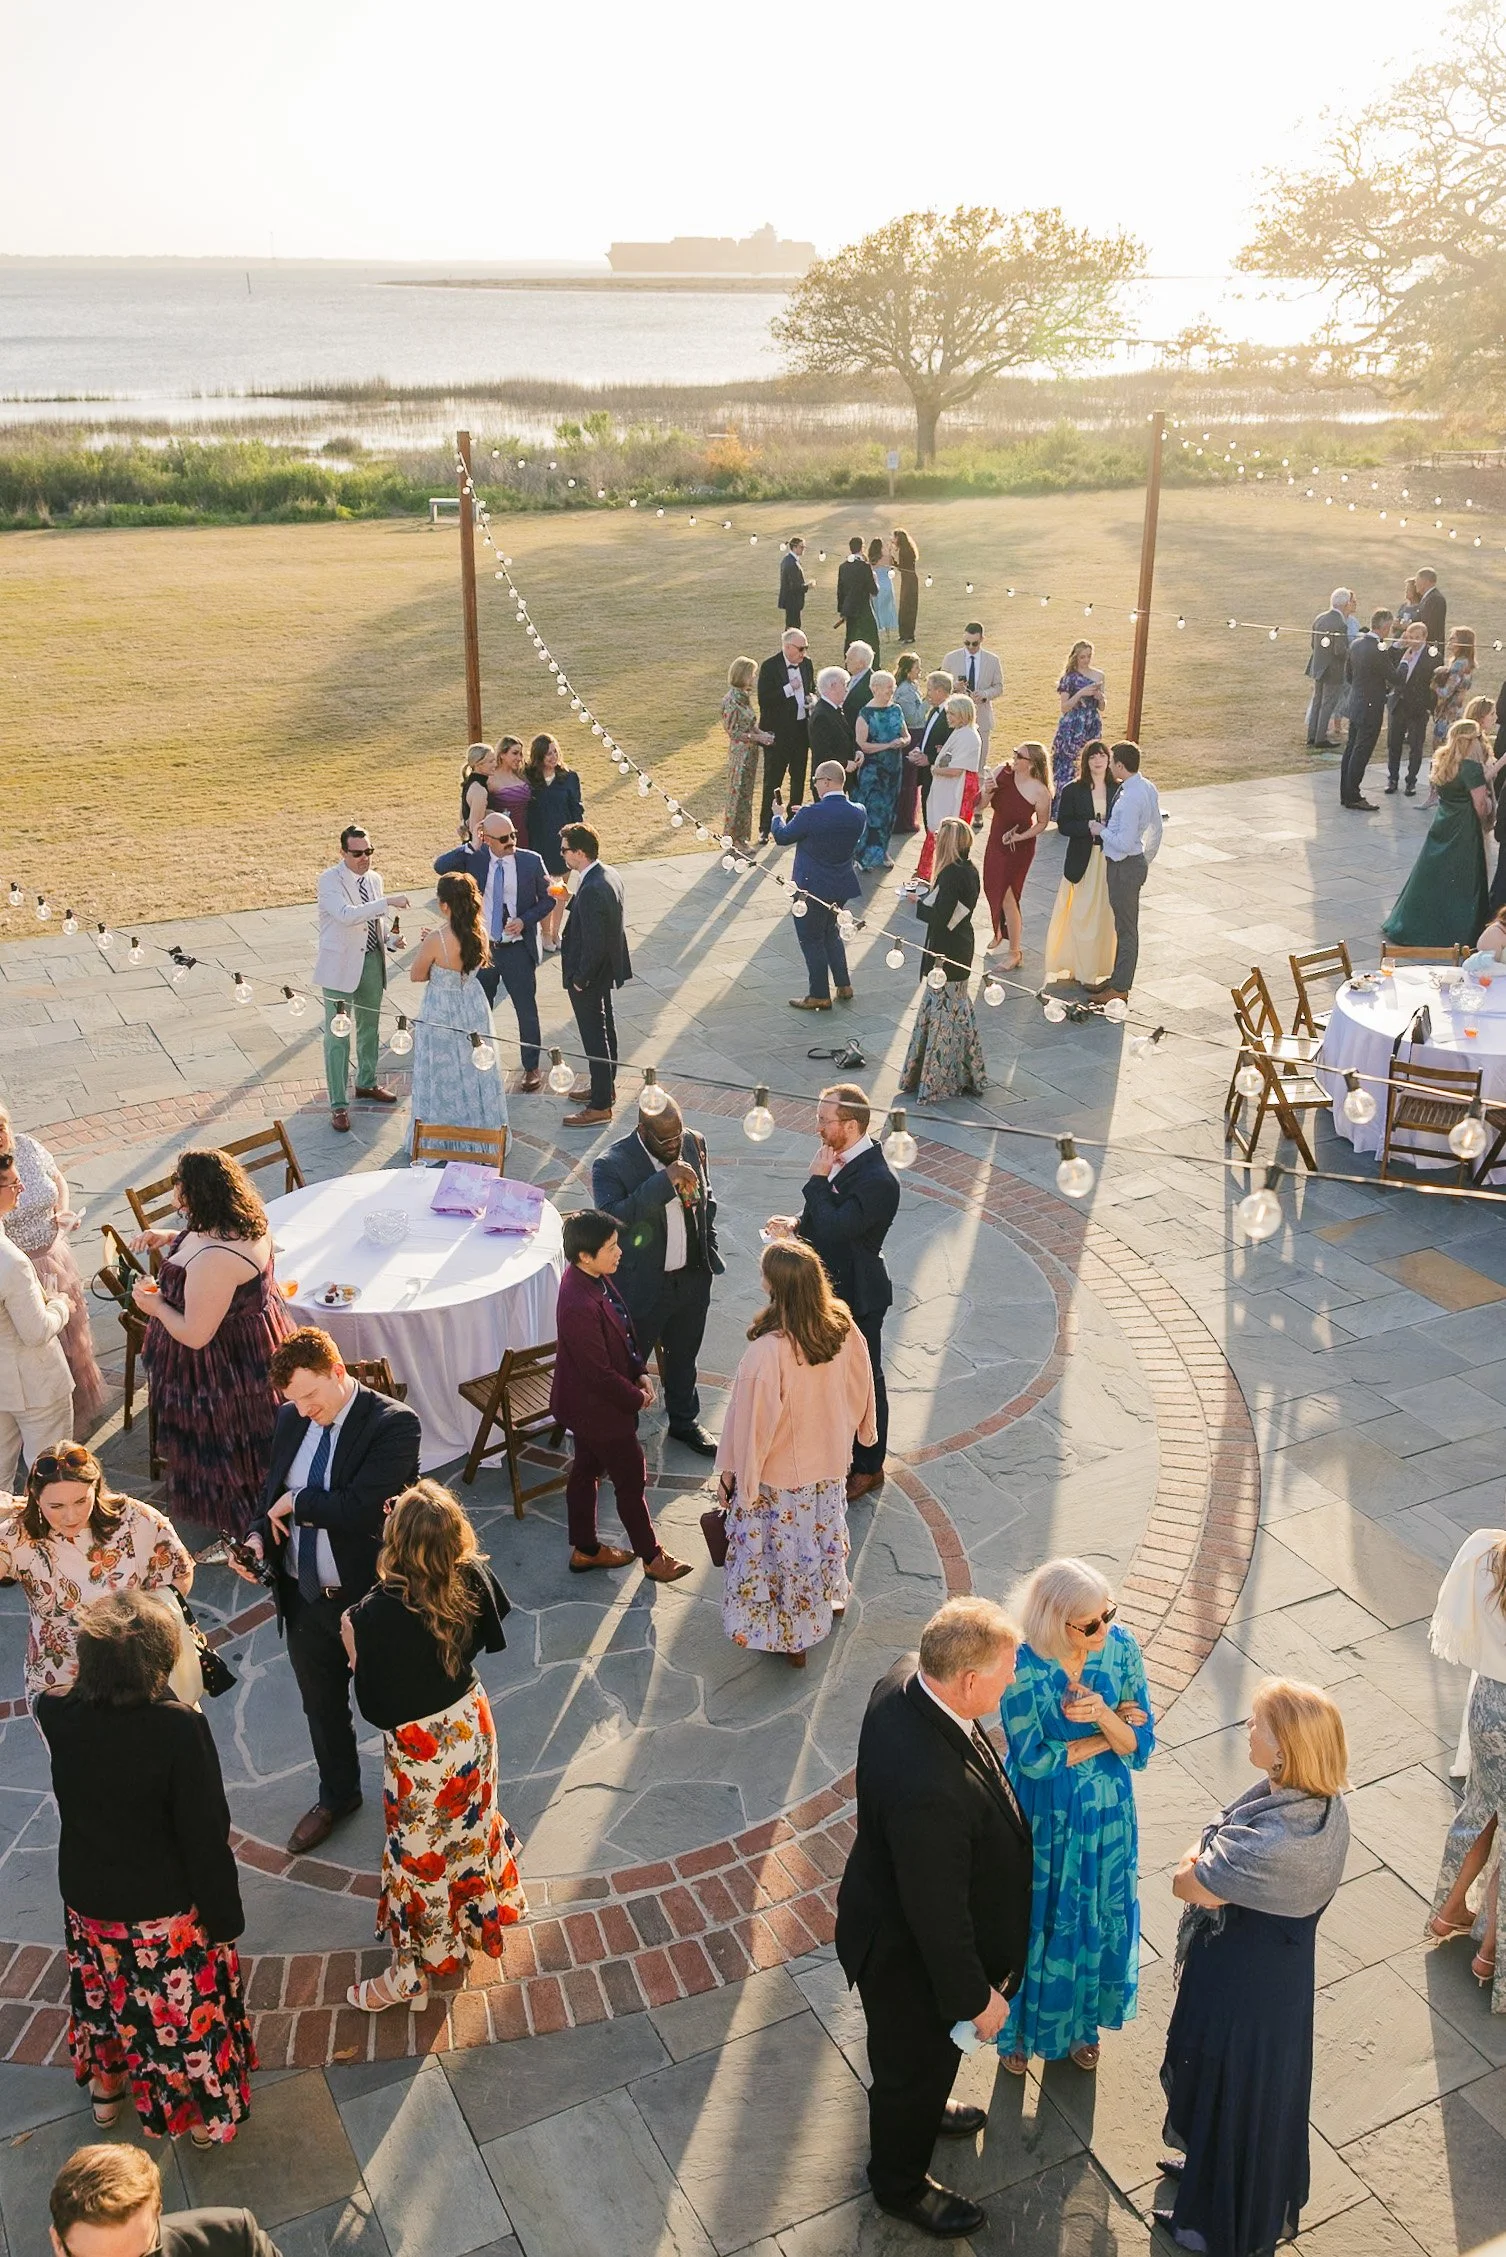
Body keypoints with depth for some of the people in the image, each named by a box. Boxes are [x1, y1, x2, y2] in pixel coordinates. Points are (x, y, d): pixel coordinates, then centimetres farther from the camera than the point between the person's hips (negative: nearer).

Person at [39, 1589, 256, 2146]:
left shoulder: (56, 1715, -20)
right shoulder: (179, 1727, -32)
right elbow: (206, 1837, -23)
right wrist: (224, 1917, -10)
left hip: (87, 1903, 4)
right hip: (165, 1913, -4)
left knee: (103, 1995, 31)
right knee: (184, 2013, 20)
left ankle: (106, 2085, 54)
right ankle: (205, 2114, 40)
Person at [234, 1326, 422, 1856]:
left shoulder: (393, 1424, -23)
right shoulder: (292, 1418, -1)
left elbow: (363, 1508, -32)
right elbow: (273, 1490, 12)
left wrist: (297, 1503, -19)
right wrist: (260, 1535, -7)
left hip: (369, 1597, -6)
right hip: (304, 1596, 6)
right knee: (321, 1706, 25)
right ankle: (336, 1796, 50)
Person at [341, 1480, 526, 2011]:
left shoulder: (377, 1615, -34)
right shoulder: (472, 1579, -19)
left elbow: (378, 1711, -24)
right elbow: (495, 1621, 6)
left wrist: (354, 1652, -11)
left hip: (420, 1750, -5)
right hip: (472, 1723, 5)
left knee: (420, 1855, 15)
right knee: (469, 1825, 30)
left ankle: (412, 1972, 35)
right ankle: (479, 1914, 55)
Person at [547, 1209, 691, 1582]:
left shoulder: (593, 1278, -7)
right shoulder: (580, 1307, -36)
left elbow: (623, 1330, 8)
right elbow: (599, 1373, -29)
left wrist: (640, 1372, -1)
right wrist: (636, 1398, -13)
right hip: (600, 1410, -9)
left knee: (586, 1471, 23)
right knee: (631, 1480, 9)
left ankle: (585, 1550, 41)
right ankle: (652, 1557, 28)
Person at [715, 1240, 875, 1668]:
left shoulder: (767, 1353, -37)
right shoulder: (844, 1329, -20)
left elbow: (751, 1425, -24)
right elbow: (860, 1389, -2)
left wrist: (732, 1476, -8)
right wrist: (854, 1428, 19)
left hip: (780, 1476, -5)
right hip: (830, 1464, 5)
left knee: (784, 1549, 19)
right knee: (824, 1529, 31)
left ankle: (791, 1637, 38)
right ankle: (831, 1596, 57)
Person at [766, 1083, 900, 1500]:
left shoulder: (877, 1180, -28)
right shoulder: (841, 1159, -1)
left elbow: (833, 1229, -34)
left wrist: (818, 1180, -25)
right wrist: (795, 1223, -8)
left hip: (857, 1298, -9)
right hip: (830, 1287, 9)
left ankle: (867, 1468, 29)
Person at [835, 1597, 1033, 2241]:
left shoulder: (906, 1677, -20)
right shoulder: (930, 1790, -47)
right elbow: (938, 1915, -31)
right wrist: (977, 1996, -14)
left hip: (891, 1905, 8)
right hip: (908, 1954, -8)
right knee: (917, 2061, 23)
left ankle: (917, 2108, 66)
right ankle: (901, 2183, 52)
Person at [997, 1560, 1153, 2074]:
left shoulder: (1120, 1647, -19)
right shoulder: (1022, 1666, -29)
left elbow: (1141, 1745, -14)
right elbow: (1034, 1760, -21)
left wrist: (1103, 1715, -35)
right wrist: (1108, 1735, -18)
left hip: (1105, 1815, 3)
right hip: (1042, 1818, -3)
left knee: (1096, 1919, 22)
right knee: (1033, 1921, 18)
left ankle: (1080, 2021, 50)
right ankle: (1021, 2029, 46)